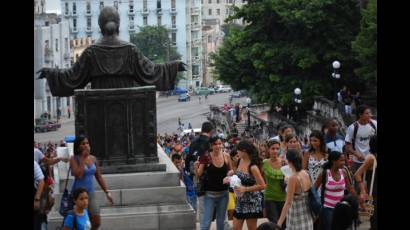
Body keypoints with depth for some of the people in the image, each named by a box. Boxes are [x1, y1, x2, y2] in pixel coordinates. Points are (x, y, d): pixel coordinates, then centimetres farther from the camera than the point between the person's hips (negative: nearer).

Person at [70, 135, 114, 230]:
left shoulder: (93, 159, 6)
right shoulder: (74, 159, -8)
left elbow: (99, 177, 13)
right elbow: (78, 175, -24)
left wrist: (107, 192, 9)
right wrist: (83, 159, -18)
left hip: (91, 193, 5)